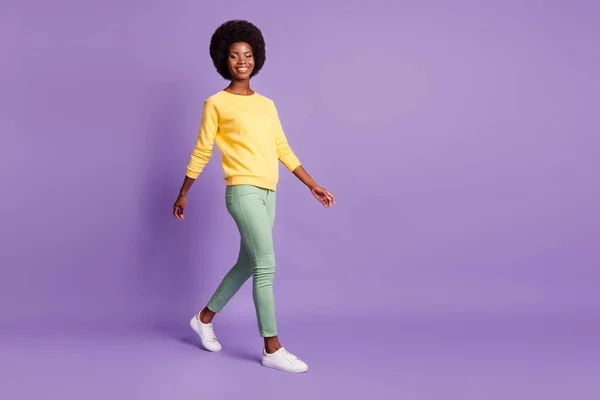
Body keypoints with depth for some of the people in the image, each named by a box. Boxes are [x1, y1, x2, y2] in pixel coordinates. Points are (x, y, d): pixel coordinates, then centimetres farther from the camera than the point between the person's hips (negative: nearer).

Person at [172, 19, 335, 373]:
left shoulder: (267, 105, 17)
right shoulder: (216, 104, 1)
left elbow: (283, 150, 16)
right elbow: (201, 152, 4)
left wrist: (313, 185, 11)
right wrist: (183, 194, 8)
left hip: (268, 194, 7)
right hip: (243, 191, -7)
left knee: (248, 264, 15)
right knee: (266, 267, -10)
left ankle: (205, 318, 34)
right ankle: (273, 349, -2)